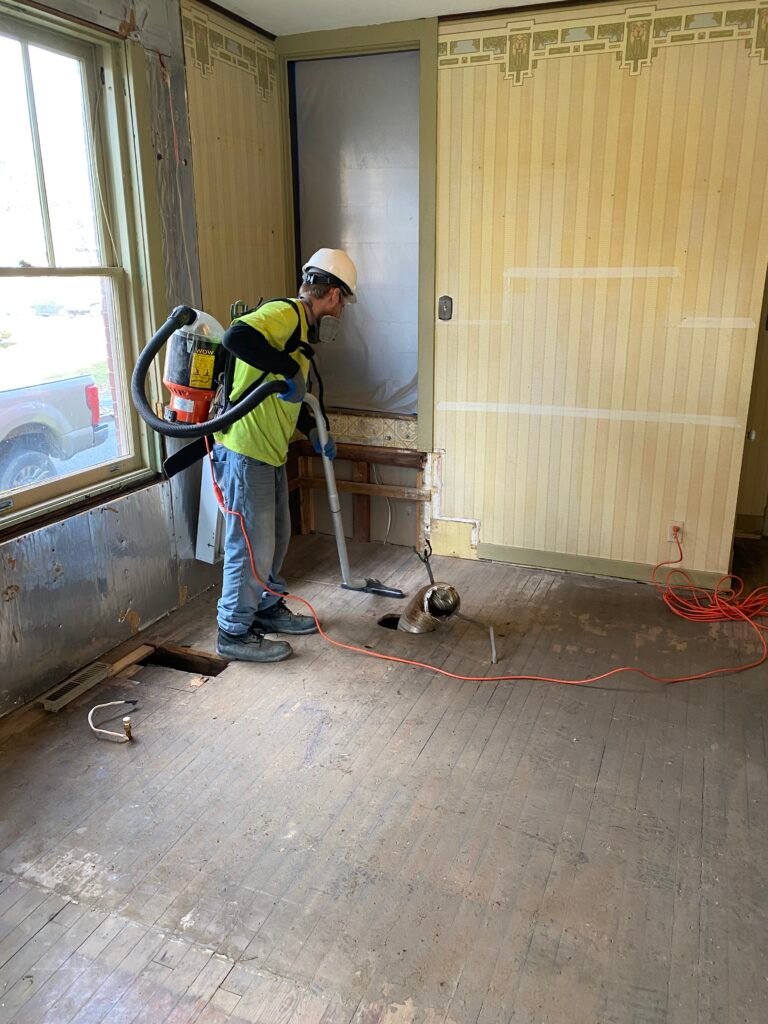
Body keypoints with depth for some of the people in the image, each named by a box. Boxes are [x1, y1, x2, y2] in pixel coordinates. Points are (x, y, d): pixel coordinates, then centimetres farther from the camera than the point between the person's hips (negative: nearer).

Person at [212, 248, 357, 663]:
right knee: (252, 546, -1)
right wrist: (289, 367, -28)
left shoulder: (301, 328, 17)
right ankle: (235, 633, 14)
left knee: (276, 536, 20)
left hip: (270, 453, 10)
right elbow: (235, 337, -36)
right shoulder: (284, 313, -16)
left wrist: (314, 431, 18)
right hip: (244, 452, -10)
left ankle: (268, 608, 37)